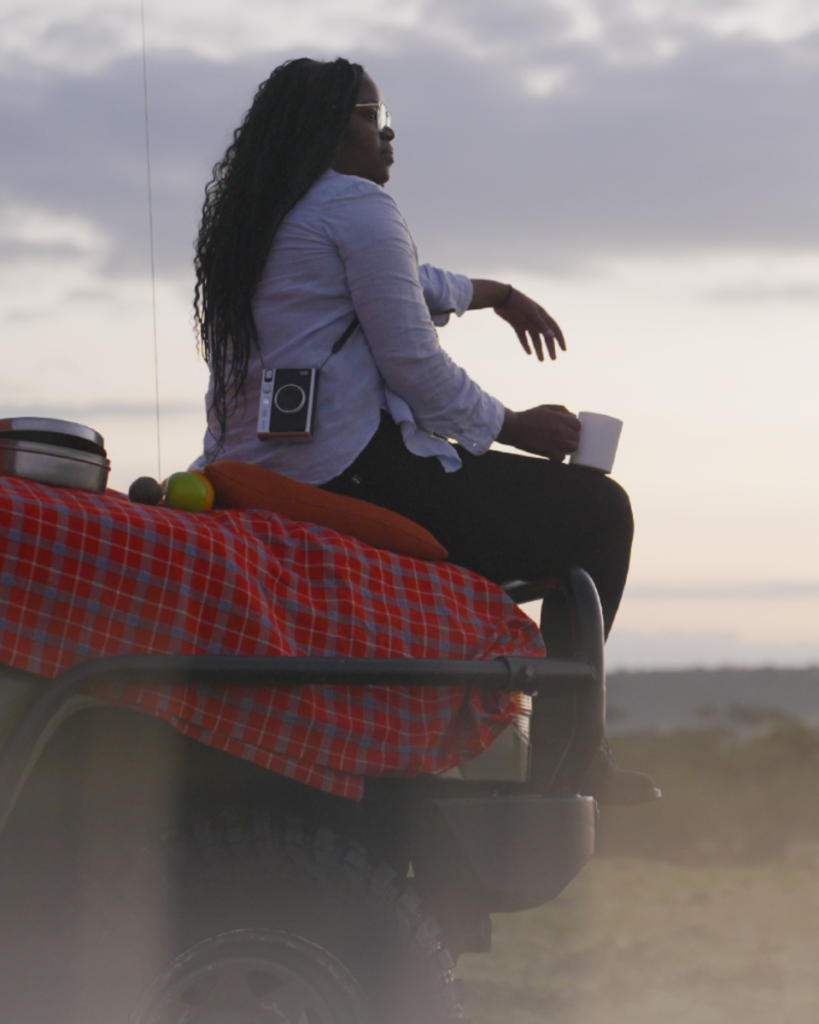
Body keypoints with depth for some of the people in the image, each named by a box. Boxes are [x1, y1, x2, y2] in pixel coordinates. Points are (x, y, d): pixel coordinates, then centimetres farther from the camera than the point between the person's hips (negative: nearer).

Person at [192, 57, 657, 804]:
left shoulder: (252, 217, 21)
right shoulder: (358, 206, -8)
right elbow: (413, 364, -14)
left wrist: (489, 293, 46)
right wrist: (516, 428, 0)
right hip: (351, 475, -10)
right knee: (599, 510, 1)